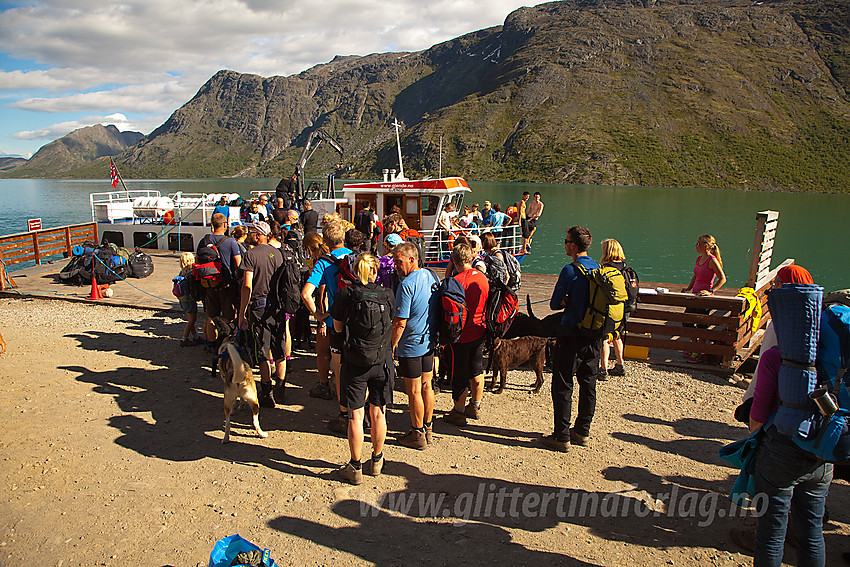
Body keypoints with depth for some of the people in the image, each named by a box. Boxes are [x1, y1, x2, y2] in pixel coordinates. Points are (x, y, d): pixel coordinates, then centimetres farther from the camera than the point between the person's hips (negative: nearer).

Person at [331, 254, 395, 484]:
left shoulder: (345, 295, -8)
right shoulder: (387, 295, -4)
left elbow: (338, 328, 3)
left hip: (355, 362, -2)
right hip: (382, 361, 2)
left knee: (356, 416, 7)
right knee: (378, 413, 15)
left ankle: (355, 468, 17)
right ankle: (376, 461, 31)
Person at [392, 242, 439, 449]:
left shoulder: (407, 284, -21)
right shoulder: (432, 276, 3)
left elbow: (400, 322, -21)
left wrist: (392, 346, -10)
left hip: (411, 346, -8)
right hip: (430, 342, 8)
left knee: (414, 392, 4)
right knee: (426, 386, 17)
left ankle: (418, 435, 15)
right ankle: (428, 429, 29)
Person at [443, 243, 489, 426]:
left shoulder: (456, 281, -20)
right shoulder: (482, 278, 1)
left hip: (462, 335, -6)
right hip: (479, 332, 7)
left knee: (460, 375, 5)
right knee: (477, 371, 18)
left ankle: (459, 412, 14)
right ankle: (475, 407, 32)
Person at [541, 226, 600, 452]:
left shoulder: (570, 270, -16)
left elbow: (554, 304, -11)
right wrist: (571, 301, 3)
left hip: (572, 336, -7)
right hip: (595, 337, 7)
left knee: (562, 386, 2)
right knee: (588, 385, 15)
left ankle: (562, 437, 6)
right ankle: (582, 432, 26)